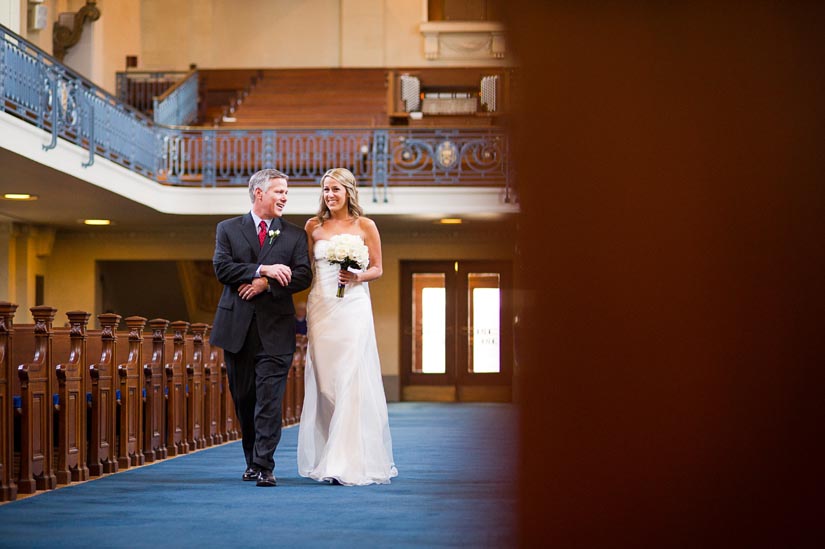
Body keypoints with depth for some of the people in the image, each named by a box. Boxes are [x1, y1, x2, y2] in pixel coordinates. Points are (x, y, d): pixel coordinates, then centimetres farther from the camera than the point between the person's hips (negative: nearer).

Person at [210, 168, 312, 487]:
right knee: (244, 399, 9)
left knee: (269, 399, -9)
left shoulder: (294, 235, 9)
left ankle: (264, 466, -11)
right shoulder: (228, 229, 8)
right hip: (238, 328, 1)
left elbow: (303, 276, -3)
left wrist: (266, 284, -15)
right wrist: (263, 269, -17)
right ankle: (252, 461, 23)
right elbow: (222, 268, -7)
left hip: (275, 329, -1)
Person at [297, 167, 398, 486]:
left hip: (353, 307, -3)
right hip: (320, 308, 3)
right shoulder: (313, 226, 10)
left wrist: (356, 277, -12)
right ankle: (326, 457, 9)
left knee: (351, 380, -9)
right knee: (323, 381, 2)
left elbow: (377, 268, 7)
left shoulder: (365, 226, 3)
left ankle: (351, 462, -9)